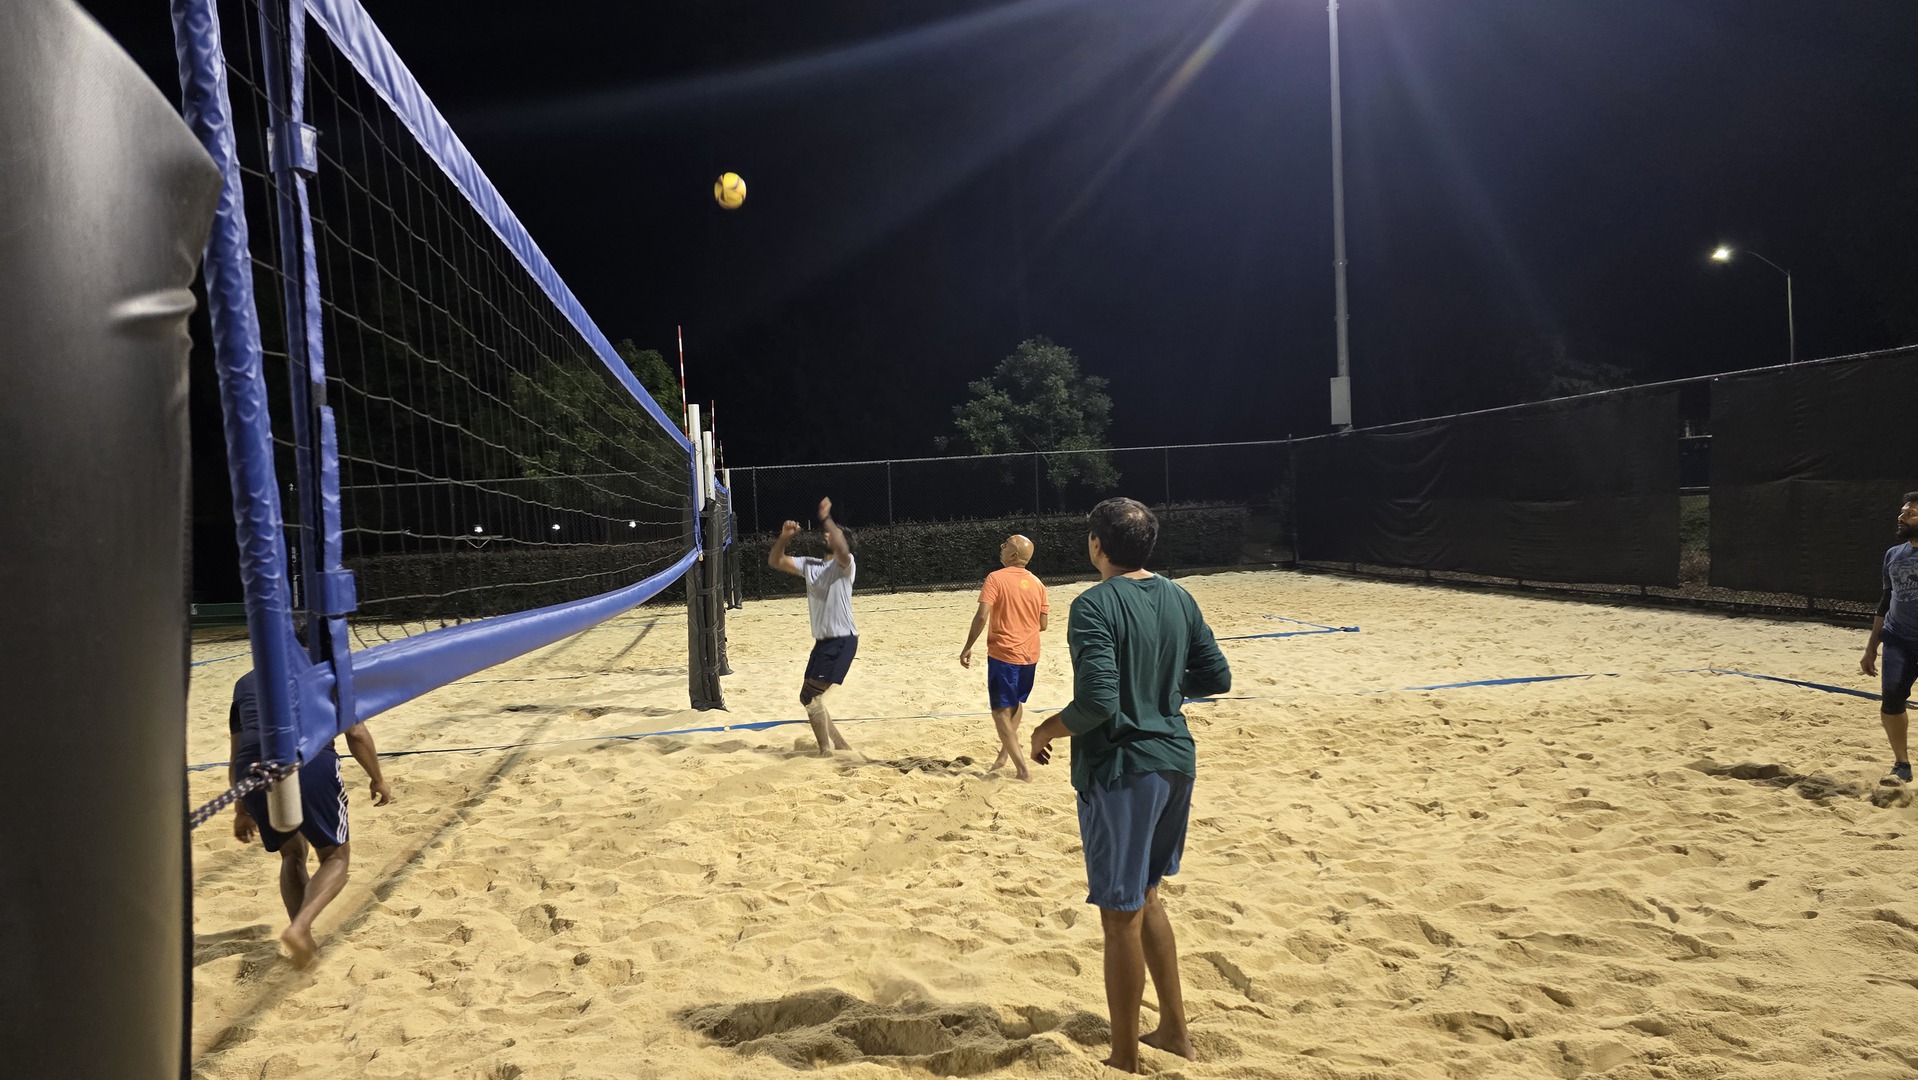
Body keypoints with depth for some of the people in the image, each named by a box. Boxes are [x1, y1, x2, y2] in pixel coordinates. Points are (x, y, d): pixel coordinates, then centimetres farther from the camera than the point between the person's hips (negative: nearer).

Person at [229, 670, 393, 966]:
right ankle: (300, 928, -12)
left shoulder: (244, 683, 32)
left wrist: (241, 811, 41)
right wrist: (377, 779, 28)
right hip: (311, 762, -3)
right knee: (335, 856, 12)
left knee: (292, 855, 25)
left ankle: (303, 941, 17)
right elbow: (356, 733, 16)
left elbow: (235, 758, 32)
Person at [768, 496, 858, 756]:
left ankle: (826, 750, -2)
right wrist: (784, 538, -10)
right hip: (822, 641, 9)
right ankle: (840, 744, 26)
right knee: (809, 697, 14)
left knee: (811, 695, -13)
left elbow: (841, 549, -32)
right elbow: (774, 562, 7)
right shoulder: (809, 565, 12)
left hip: (842, 641, -9)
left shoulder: (845, 564, -8)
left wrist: (826, 519, -31)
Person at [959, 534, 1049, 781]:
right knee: (1016, 704, 25)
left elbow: (982, 616, -18)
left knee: (1001, 711, 1)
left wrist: (967, 648, -9)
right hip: (1030, 654, 6)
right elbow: (1042, 624, 8)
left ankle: (1022, 768, -6)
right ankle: (1005, 752, 34)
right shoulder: (1037, 583, 5)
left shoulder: (996, 578, -11)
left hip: (1003, 653, -6)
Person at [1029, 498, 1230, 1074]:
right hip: (1175, 759, 8)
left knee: (1122, 915, 4)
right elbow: (1216, 677, 10)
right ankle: (1175, 1031, 33)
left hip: (1121, 769, -8)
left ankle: (1124, 1059, 17)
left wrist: (1046, 729, -8)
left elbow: (1097, 703, -25)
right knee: (1144, 896, 24)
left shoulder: (1095, 605, -17)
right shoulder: (1179, 599, 5)